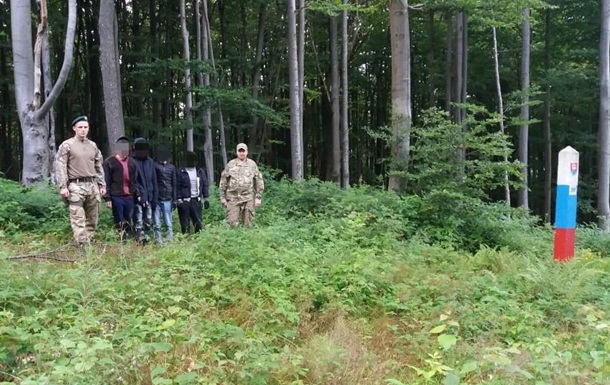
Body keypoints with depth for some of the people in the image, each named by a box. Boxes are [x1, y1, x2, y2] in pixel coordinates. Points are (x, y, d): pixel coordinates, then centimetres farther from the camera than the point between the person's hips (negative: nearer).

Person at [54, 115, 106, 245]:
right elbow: (60, 166, -5)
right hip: (76, 186, -5)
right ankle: (82, 245, -7)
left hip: (93, 185, 5)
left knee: (92, 218, 9)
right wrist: (63, 186, -12)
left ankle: (89, 242, 19)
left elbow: (99, 166, 19)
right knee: (78, 219, -8)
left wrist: (102, 185, 14)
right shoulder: (67, 145, -1)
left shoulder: (93, 145, 15)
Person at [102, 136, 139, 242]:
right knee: (119, 224, 0)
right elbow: (106, 182, -4)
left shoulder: (132, 162, 15)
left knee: (129, 223, 8)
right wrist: (107, 198, -11)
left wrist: (137, 194, 10)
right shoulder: (109, 162, 0)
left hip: (129, 197, 4)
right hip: (116, 197, -4)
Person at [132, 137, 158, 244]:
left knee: (149, 222, 11)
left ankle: (147, 241, 21)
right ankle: (140, 242, -3)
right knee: (139, 223, -6)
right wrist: (137, 195, -16)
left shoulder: (150, 161, 11)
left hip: (149, 198, 6)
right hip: (138, 199, -6)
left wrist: (154, 198, 8)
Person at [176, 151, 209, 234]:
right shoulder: (181, 172, -1)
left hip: (196, 201, 3)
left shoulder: (200, 172, 11)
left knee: (198, 222, 6)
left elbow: (205, 186, 12)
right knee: (185, 224, 0)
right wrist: (179, 200, -12)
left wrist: (206, 199, 6)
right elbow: (178, 187, -4)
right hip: (184, 201, -3)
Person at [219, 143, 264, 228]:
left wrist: (258, 197, 1)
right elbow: (223, 182, 9)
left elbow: (259, 182, 6)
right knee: (232, 223, -4)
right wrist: (222, 197, 6)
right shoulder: (230, 165, 6)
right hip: (233, 198, 0)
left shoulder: (252, 164, 5)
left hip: (248, 198, 0)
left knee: (248, 223, 4)